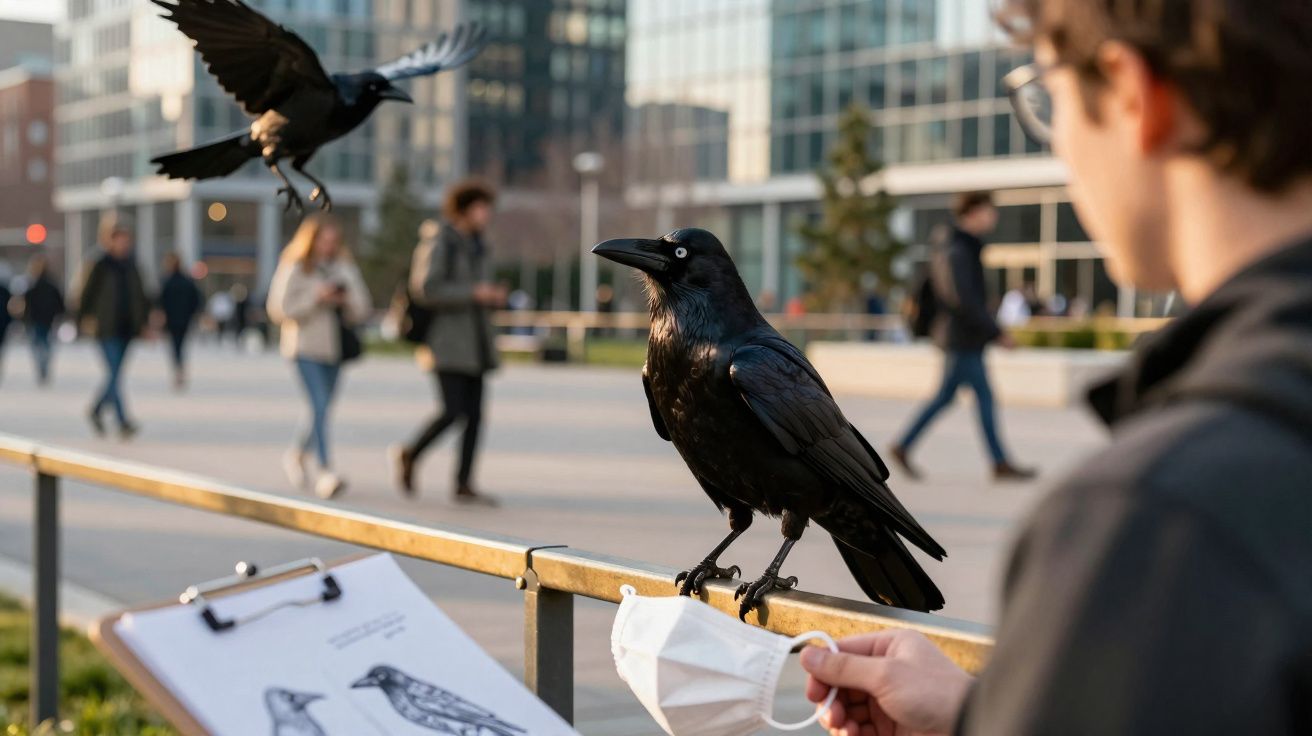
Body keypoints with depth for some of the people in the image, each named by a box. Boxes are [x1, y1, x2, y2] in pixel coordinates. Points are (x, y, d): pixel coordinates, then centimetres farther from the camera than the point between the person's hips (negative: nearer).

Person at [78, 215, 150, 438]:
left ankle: (96, 411, 34)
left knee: (115, 375, 13)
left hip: (127, 328, 6)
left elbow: (140, 294, 16)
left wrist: (144, 320, 11)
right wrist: (85, 318, -8)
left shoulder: (130, 264, 10)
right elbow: (87, 292, -3)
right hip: (107, 329, -6)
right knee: (114, 374, -13)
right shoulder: (101, 265, -5)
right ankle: (123, 422, -17)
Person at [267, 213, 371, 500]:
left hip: (334, 347, 6)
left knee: (322, 409, 10)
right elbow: (279, 308, -8)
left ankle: (298, 454, 35)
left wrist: (345, 299, -9)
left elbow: (362, 309, 12)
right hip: (306, 348, -5)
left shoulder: (344, 267, 13)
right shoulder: (294, 268, -1)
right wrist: (316, 298, -14)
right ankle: (325, 472, -21)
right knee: (320, 407, -17)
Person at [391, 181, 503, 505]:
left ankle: (464, 485, 3)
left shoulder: (476, 246, 15)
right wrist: (473, 293, -19)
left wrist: (494, 297, 2)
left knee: (474, 414, 1)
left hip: (475, 342, 8)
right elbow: (426, 289, -18)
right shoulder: (439, 243, -9)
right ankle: (409, 455, 10)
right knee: (453, 412, -14)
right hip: (447, 340, -8)